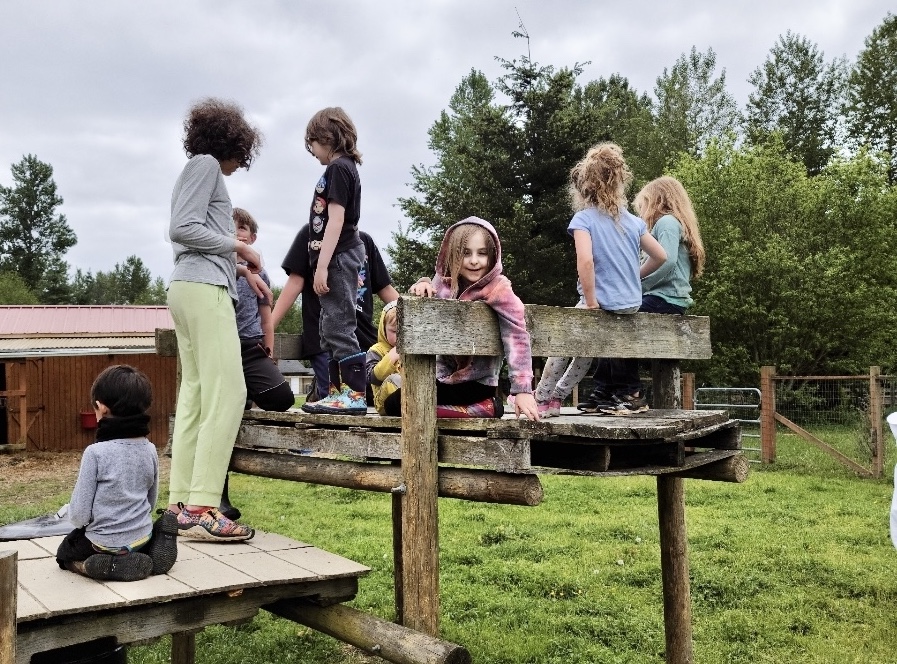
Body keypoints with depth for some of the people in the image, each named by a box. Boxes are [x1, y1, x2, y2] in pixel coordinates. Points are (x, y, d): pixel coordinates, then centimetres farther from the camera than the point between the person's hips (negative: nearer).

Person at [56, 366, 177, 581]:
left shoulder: (95, 453, -20)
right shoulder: (150, 450, -5)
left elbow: (79, 514, -15)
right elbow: (151, 502, 7)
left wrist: (74, 515, 6)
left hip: (105, 544, -5)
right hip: (142, 537, 5)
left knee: (65, 553, 25)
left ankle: (111, 566, -4)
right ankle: (148, 560, 5)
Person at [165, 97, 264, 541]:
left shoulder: (201, 169, 27)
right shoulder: (205, 164, -1)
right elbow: (182, 229, -13)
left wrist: (242, 269, 16)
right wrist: (238, 246, -5)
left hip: (189, 288, 10)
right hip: (204, 289, -10)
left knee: (195, 394, 5)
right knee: (226, 393, -15)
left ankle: (181, 504, 5)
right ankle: (201, 508, -19)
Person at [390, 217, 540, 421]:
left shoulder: (498, 289, -15)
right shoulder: (444, 283, 0)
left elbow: (516, 337, -23)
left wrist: (523, 390, -31)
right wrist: (423, 285, -14)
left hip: (477, 384, -7)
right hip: (445, 377, 7)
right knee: (392, 403, -1)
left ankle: (482, 407, -7)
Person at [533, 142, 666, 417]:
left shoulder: (583, 219, -10)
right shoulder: (633, 221, 5)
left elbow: (585, 261, -26)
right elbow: (660, 256, 11)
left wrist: (591, 302, -17)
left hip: (603, 304, -6)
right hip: (632, 304, 6)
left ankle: (542, 398, 24)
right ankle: (558, 395, 34)